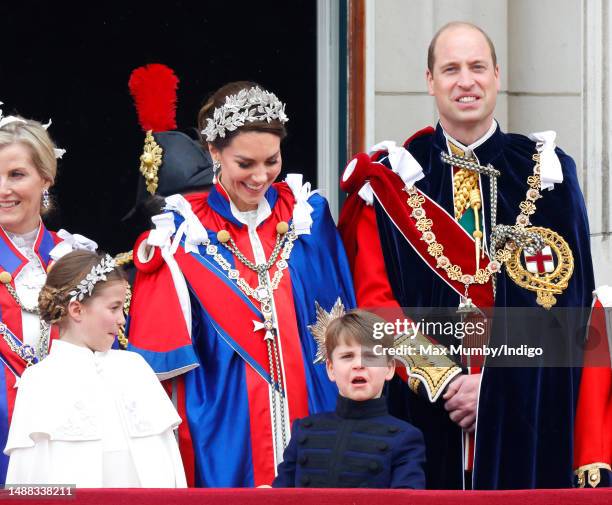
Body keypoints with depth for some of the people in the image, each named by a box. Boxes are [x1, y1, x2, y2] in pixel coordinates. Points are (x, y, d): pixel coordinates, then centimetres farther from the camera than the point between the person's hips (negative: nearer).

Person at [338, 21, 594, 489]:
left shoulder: (546, 172, 5)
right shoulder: (391, 179, 5)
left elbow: (565, 298, -1)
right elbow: (373, 299, -1)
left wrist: (493, 382, -12)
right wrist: (442, 381, -13)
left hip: (526, 412, 0)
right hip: (422, 409, 0)